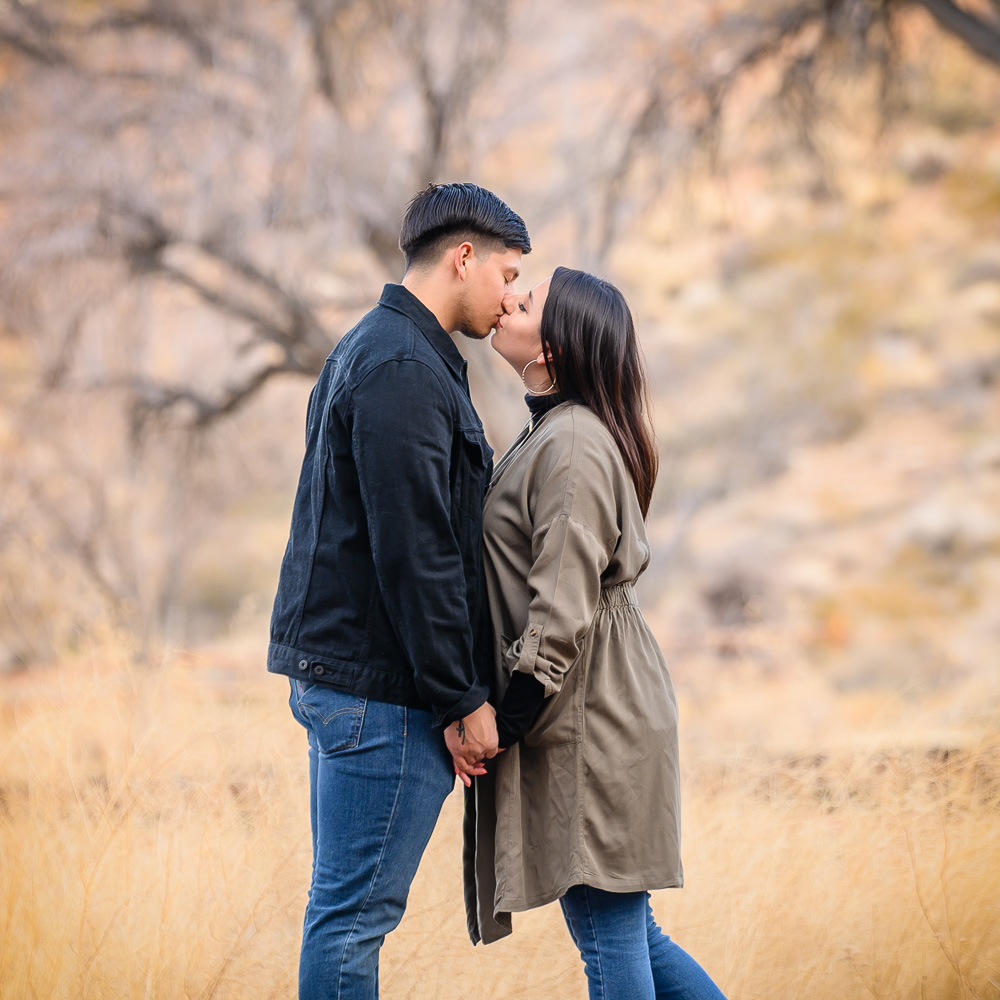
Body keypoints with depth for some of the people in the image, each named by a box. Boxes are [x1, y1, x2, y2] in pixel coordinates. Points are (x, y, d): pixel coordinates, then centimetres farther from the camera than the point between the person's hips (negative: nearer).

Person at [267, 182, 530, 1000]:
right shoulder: (403, 371, -15)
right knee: (356, 911, -5)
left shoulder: (368, 352, 19)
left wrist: (458, 688, 18)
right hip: (383, 687, -11)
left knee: (345, 905, 14)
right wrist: (463, 700, -15)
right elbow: (413, 554, -20)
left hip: (335, 672, 11)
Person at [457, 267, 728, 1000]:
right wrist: (501, 717, 19)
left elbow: (563, 611, -20)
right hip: (589, 712, 10)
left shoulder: (572, 444, -17)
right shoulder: (545, 433, 15)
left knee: (608, 930, -3)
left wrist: (503, 725, -16)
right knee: (619, 928, 14)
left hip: (591, 716, -10)